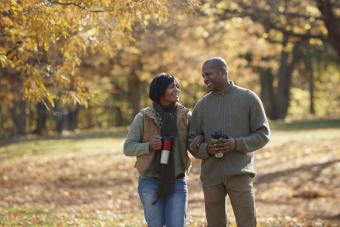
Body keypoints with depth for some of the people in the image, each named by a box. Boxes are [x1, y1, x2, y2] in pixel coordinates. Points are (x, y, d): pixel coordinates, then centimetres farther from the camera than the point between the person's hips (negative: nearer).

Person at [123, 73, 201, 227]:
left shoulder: (185, 116, 0)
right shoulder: (143, 117, -7)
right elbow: (128, 148, -5)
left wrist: (200, 138, -12)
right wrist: (149, 146, -23)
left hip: (176, 183, 1)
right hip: (150, 183, -1)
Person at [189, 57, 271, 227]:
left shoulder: (248, 98, 3)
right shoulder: (202, 105, 10)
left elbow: (263, 134, 1)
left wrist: (237, 144, -15)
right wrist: (206, 149, -12)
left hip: (240, 174, -2)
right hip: (211, 175, 3)